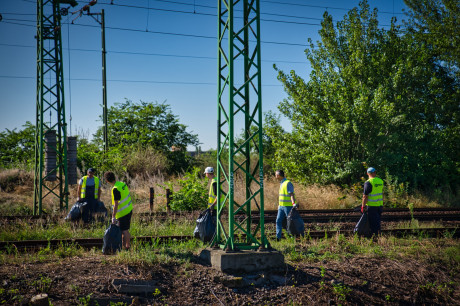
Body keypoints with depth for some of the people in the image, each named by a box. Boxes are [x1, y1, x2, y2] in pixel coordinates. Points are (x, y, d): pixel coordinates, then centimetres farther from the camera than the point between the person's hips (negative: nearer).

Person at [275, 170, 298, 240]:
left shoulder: (288, 183, -15)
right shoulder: (281, 183, 14)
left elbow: (291, 194, -23)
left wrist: (293, 203, -35)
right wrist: (279, 205, 29)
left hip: (288, 206, -9)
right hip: (281, 206, 9)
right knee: (278, 221, 4)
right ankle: (278, 237, 5)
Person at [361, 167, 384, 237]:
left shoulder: (368, 183, -15)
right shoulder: (380, 181, 7)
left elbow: (365, 196, -15)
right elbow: (382, 194, 14)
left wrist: (363, 206, -9)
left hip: (372, 205, -7)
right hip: (379, 204, 7)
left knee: (373, 223, -1)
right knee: (378, 222, 16)